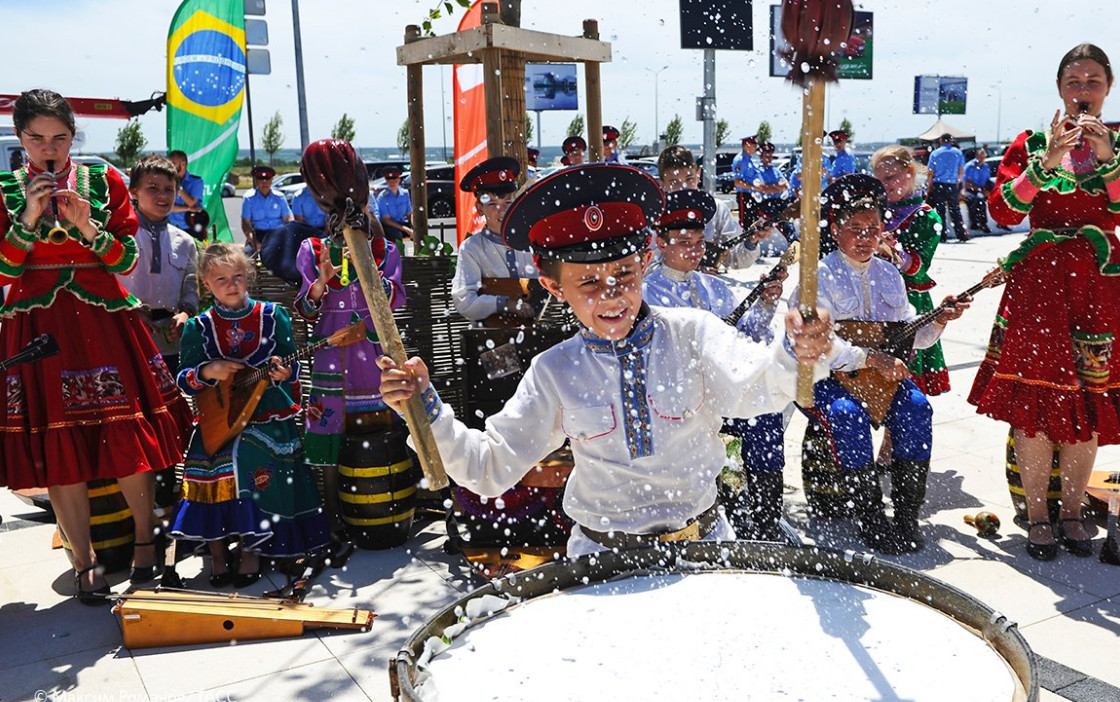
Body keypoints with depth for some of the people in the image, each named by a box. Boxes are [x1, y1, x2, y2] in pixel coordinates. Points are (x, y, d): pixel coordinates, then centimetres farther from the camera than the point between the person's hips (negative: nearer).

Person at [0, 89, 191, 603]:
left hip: (103, 320, 0)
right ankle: (84, 564, 13)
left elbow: (126, 259, 4)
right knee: (59, 449, 2)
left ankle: (144, 540, 17)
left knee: (128, 438, -3)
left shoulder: (103, 180, 7)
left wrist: (87, 227, -12)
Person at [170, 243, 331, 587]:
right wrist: (207, 372, -15)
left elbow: (293, 369, 6)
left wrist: (283, 371, -17)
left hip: (270, 418, -1)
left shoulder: (273, 316, 5)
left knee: (249, 456, -25)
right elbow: (182, 380, 5)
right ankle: (217, 554, -1)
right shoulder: (198, 327, 6)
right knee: (211, 460, -22)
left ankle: (251, 548, -4)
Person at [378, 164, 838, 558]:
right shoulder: (554, 372, -4)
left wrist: (793, 355, -45)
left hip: (703, 540, 0)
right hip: (601, 555, 1)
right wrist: (426, 410, -16)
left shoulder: (691, 333, -8)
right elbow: (489, 469, -3)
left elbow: (753, 389, -24)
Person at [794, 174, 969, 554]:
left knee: (916, 408, -22)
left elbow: (908, 334, 17)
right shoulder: (820, 276, -7)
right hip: (826, 376, -5)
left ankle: (907, 512, -12)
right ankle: (869, 516, -20)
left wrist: (937, 322, -3)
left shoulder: (889, 275, 14)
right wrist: (870, 358, -26)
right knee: (848, 414, -33)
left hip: (881, 371, 5)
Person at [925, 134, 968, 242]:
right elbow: (961, 171, 7)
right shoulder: (958, 153, 5)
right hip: (952, 185, 1)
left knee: (940, 210, 3)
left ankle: (942, 236, 2)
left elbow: (931, 172, -1)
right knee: (955, 210, 7)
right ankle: (962, 235, 5)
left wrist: (930, 186, 6)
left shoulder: (935, 153, 1)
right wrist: (958, 182, 22)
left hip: (938, 185, -1)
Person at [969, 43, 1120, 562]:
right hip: (1039, 281, -2)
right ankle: (1037, 517, 9)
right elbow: (1003, 212, -8)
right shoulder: (1032, 144, 5)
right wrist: (1046, 162, -17)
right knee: (1037, 400, -3)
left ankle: (1072, 511, 20)